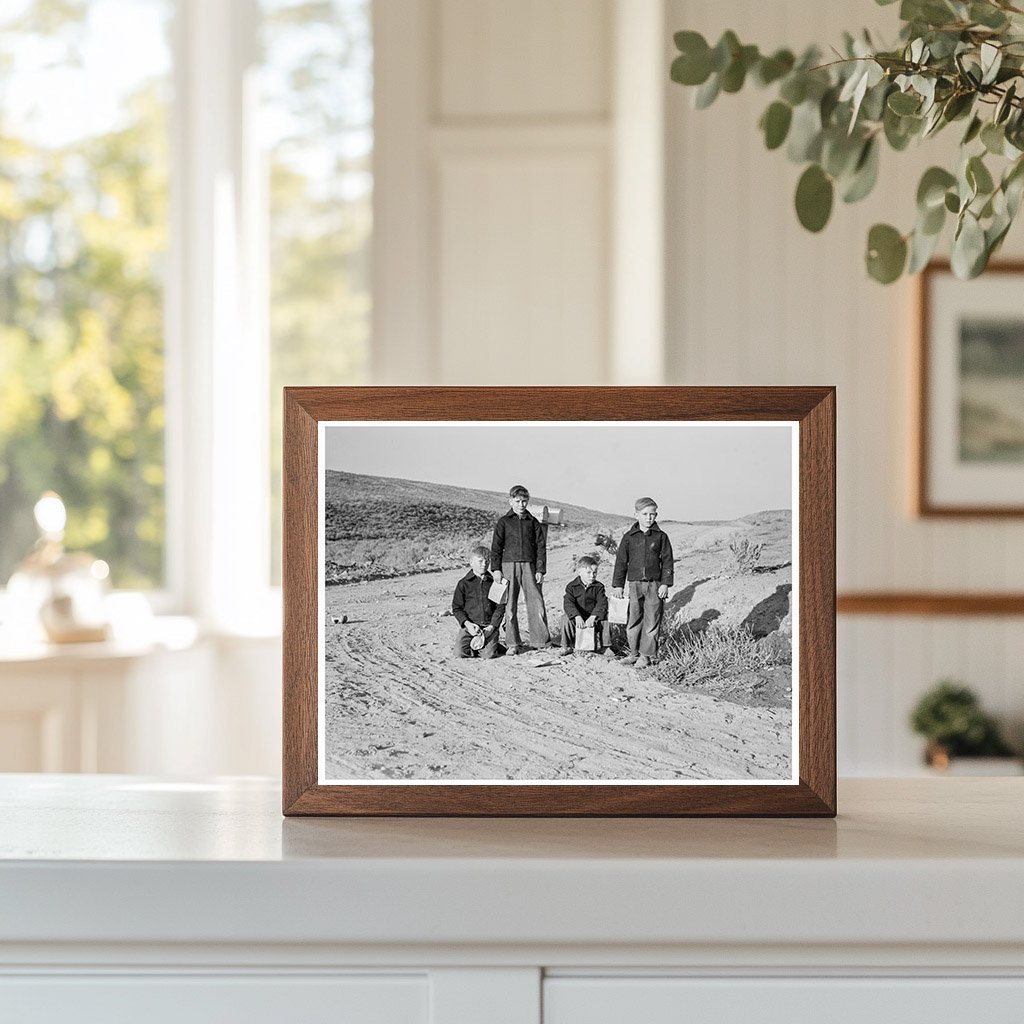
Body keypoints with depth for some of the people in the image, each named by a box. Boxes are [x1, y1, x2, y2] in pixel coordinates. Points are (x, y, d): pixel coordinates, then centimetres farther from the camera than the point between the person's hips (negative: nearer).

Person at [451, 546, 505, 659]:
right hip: (470, 625, 0)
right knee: (460, 653, -19)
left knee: (488, 654, -21)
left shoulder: (493, 582, 8)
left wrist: (492, 626, -7)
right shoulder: (464, 583, 4)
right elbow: (456, 608, 5)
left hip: (489, 626, 0)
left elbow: (500, 607, 7)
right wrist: (467, 624, -11)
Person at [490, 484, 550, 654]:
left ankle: (542, 640, 2)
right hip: (509, 565, -1)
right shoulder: (503, 522, 7)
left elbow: (541, 546, 9)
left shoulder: (533, 522, 10)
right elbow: (496, 546, 4)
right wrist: (496, 569, -4)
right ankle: (513, 644, 6)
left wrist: (540, 570, 1)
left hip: (529, 565, 1)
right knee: (510, 606, 0)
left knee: (536, 604, -5)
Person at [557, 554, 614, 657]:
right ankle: (567, 646, -12)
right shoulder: (572, 586, -6)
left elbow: (602, 603, -17)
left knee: (604, 619, -28)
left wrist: (593, 617, -35)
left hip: (593, 616, 1)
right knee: (566, 618, -29)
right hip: (578, 616, -1)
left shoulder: (598, 587, -3)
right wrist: (577, 616, -38)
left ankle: (606, 647, -14)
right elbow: (568, 603, -20)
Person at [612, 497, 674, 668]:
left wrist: (665, 583, -4)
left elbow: (667, 561, 4)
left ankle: (647, 654, 8)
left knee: (651, 621, 1)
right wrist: (618, 585, 5)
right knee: (633, 620, 3)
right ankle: (634, 652, 14)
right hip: (635, 583, 1)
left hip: (655, 585, -1)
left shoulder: (661, 537, 3)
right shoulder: (629, 537, 5)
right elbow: (621, 561, 8)